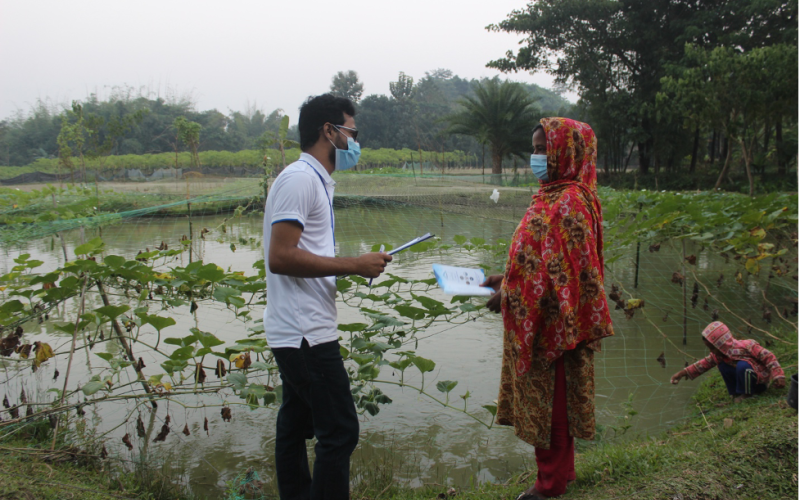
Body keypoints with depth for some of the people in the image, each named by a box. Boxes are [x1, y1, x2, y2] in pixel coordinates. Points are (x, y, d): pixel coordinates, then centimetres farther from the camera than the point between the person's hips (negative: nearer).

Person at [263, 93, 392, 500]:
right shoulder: (300, 178, -14)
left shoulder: (314, 179, 17)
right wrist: (353, 264, -18)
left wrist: (354, 268, 9)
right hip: (306, 333, -10)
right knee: (340, 431, -6)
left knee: (296, 426, 16)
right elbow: (280, 257, -22)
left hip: (297, 332, 10)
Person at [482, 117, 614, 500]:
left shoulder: (568, 204, -20)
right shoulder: (554, 196, 11)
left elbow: (558, 272, -24)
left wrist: (510, 295, -18)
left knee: (550, 399, 4)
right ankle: (559, 469, 34)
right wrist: (505, 279, 11)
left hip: (552, 322, -10)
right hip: (542, 321, 10)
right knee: (545, 397, 19)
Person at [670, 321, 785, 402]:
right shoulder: (718, 354, -4)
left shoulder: (746, 347, -26)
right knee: (723, 366, -12)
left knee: (742, 366, -34)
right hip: (747, 375, 7)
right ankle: (736, 393, 0)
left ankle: (746, 393, -12)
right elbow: (705, 363, 4)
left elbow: (769, 357, -22)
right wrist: (683, 373, 1)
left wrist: (778, 376, -30)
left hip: (762, 377, -7)